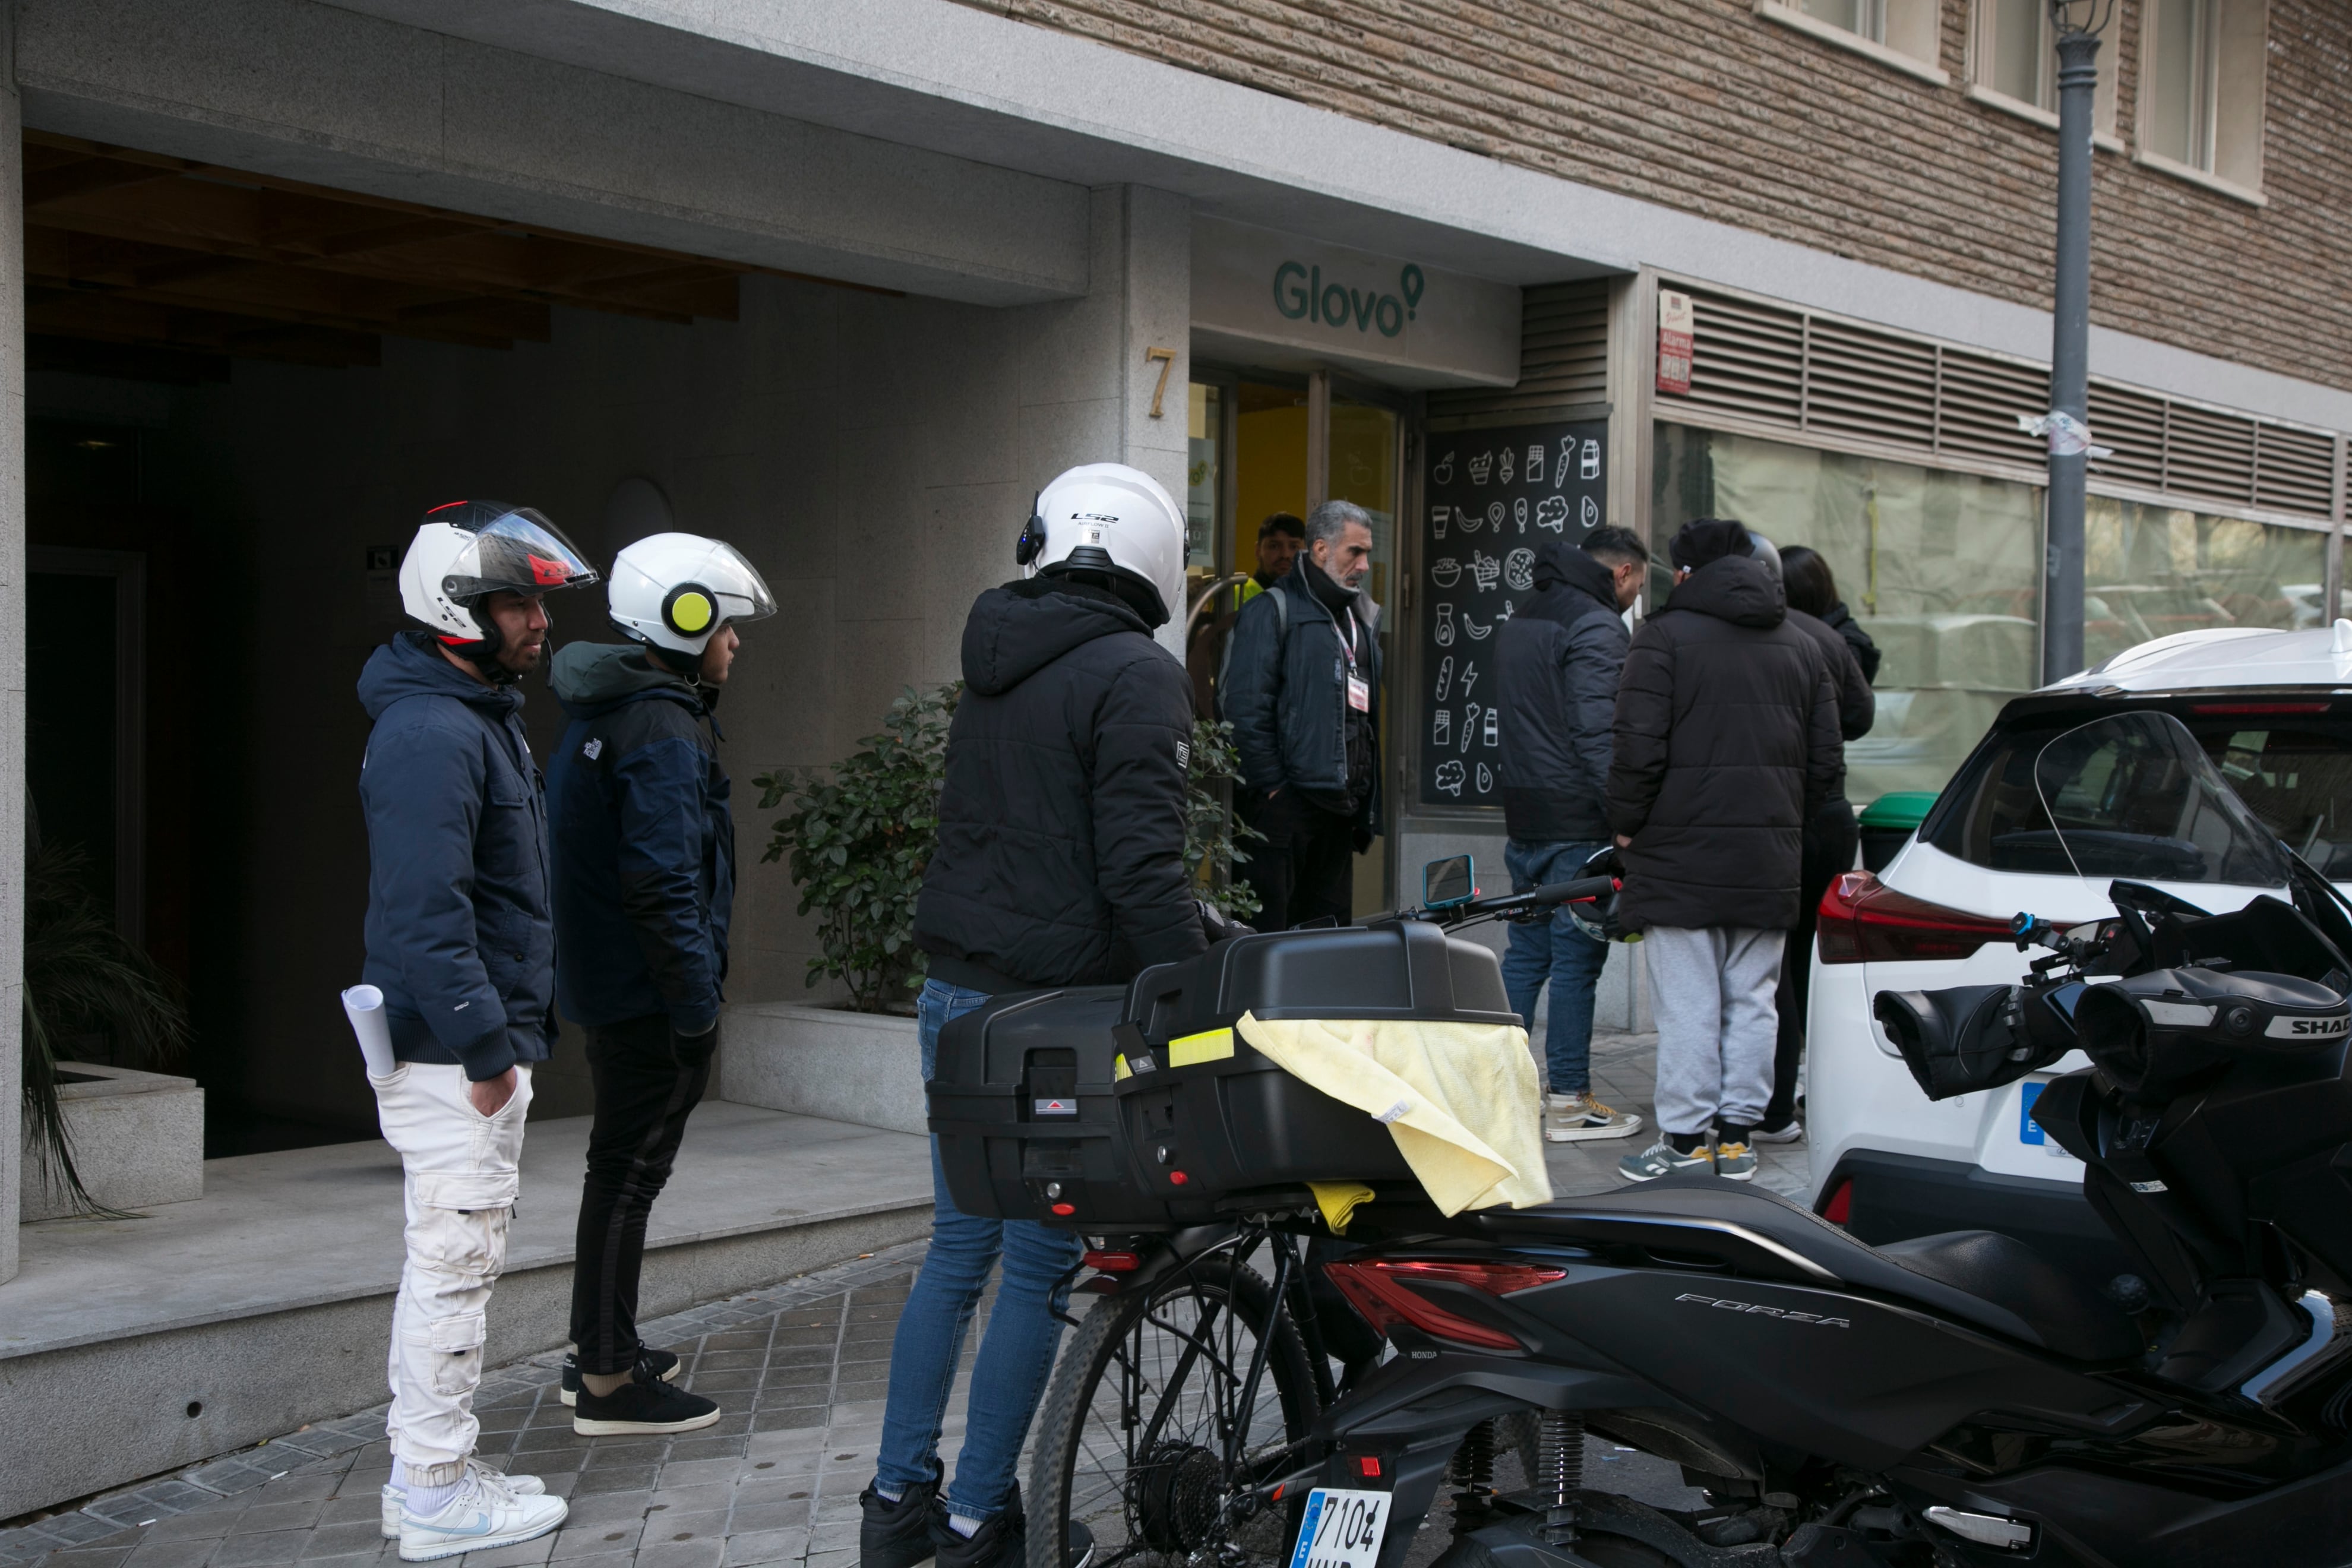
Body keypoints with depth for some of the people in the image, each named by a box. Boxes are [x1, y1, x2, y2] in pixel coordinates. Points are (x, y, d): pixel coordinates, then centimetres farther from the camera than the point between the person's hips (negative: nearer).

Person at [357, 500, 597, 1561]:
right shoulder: (430, 734, -19)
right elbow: (424, 912, -26)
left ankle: (428, 1470, 29)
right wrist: (485, 1046, -23)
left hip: (481, 1048, 11)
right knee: (455, 1266, -3)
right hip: (452, 1060, -11)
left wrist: (510, 1035, 20)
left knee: (451, 1263, 17)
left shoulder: (481, 716, 15)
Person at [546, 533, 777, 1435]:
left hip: (604, 984, 10)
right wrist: (696, 1007, -21)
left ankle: (602, 1351, 31)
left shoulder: (600, 717, 14)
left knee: (622, 1167, 19)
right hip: (649, 990, -10)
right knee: (630, 1172, -3)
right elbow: (665, 883, -25)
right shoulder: (664, 733, -19)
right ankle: (608, 1382, 6)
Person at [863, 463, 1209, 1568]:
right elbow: (1141, 866, -20)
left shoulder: (993, 664, 13)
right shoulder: (1133, 675, -12)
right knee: (1039, 1265, 3)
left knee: (957, 1249, 16)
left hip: (956, 993, 8)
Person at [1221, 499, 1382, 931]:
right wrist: (1271, 783, -15)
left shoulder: (1363, 617, 20)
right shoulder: (1273, 611, -4)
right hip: (1287, 797, -8)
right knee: (1270, 927, -7)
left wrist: (1367, 799, 16)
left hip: (1341, 799, 8)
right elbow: (1245, 706, -12)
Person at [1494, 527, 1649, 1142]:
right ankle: (1568, 1101, 1)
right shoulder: (1597, 627, -12)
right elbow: (1597, 733, -20)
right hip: (1578, 821, -9)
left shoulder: (1519, 623, 18)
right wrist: (1625, 819, -20)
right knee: (1577, 959, -3)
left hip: (1524, 818, 9)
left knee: (1526, 953, 14)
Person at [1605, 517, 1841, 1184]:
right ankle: (1738, 1136, 13)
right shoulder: (1801, 648, 14)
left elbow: (1638, 748, -13)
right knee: (1752, 1003, 11)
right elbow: (1827, 760, 14)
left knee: (1688, 1008, -2)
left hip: (1680, 855, -5)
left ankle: (1686, 1141, 2)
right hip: (1768, 860, 5)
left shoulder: (1663, 637, -6)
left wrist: (1627, 826, -1)